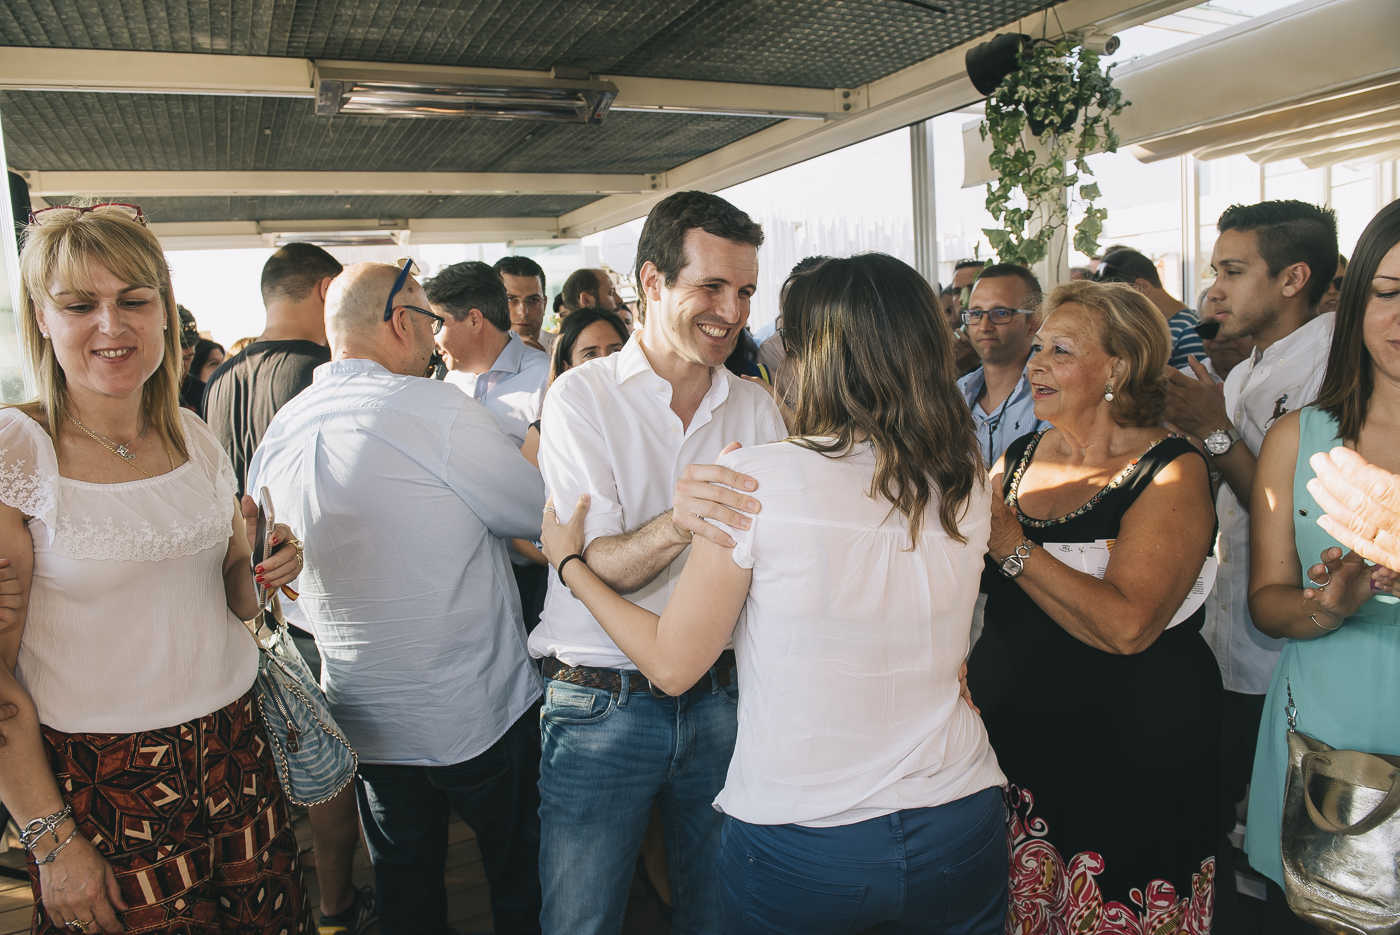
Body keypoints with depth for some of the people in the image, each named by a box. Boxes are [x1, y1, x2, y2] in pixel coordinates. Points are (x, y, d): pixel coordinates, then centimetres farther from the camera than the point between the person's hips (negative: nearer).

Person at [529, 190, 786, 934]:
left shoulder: (757, 407, 5)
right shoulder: (583, 395, -7)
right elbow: (595, 564, -16)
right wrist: (675, 524, -36)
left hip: (721, 699, 4)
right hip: (603, 702, -3)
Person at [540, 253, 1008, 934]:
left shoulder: (755, 480, -19)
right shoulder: (968, 484, -5)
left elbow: (671, 664, -11)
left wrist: (569, 561, 4)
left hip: (796, 845, -4)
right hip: (961, 832, 5)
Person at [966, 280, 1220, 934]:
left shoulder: (1170, 473, -12)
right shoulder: (1017, 460, 4)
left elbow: (1126, 627, -25)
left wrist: (1009, 541, -20)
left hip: (1131, 756, -5)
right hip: (1010, 735, 5)